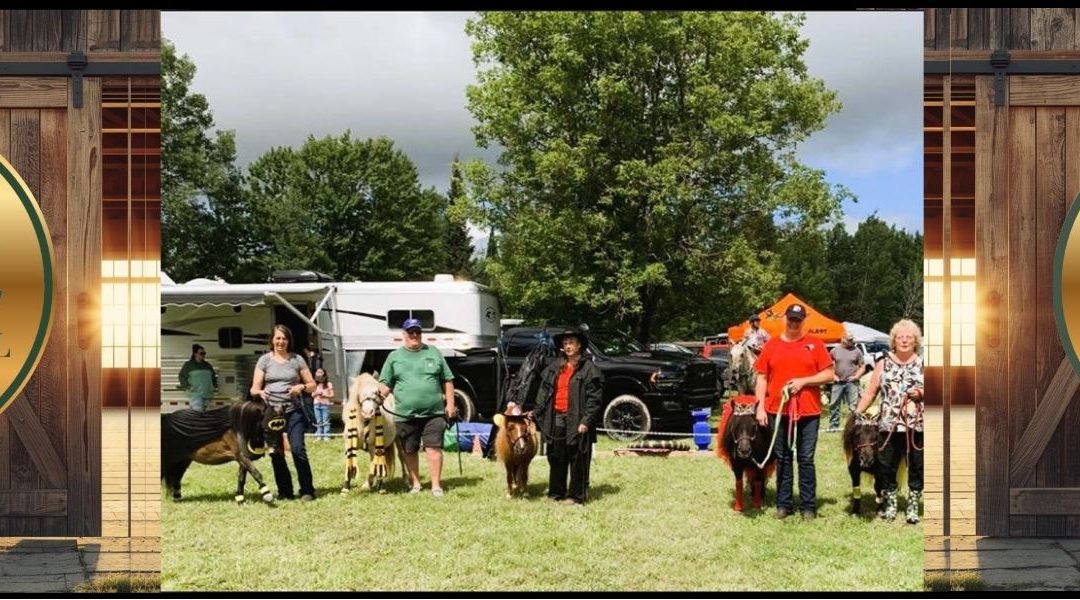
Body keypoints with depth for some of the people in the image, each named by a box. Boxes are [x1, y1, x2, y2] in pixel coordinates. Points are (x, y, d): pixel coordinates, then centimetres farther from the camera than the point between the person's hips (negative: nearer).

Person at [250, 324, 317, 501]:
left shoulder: (297, 360, 7)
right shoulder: (264, 360, 7)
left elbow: (312, 385, 10)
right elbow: (254, 389, 4)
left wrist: (302, 387, -11)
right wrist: (260, 392, -19)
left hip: (293, 412, -1)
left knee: (298, 449, -13)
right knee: (275, 453, 5)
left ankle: (307, 491, -6)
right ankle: (284, 491, 18)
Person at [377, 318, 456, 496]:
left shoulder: (433, 353, 10)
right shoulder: (395, 357, 8)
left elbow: (447, 380, 12)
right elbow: (385, 383, 6)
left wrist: (450, 403, 5)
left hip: (433, 413, -1)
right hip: (406, 414, 1)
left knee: (434, 448, -7)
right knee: (409, 451, 8)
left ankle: (436, 485, -2)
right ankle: (415, 484, 21)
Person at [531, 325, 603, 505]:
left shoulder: (589, 369, -5)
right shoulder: (554, 367, 13)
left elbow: (595, 398, -9)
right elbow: (544, 392, 16)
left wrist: (586, 421, -16)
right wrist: (536, 412, 8)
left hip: (576, 420, -6)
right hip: (556, 418, 6)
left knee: (577, 460, -1)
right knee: (556, 458, 12)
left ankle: (576, 495, 6)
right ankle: (556, 492, 22)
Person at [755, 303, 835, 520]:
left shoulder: (814, 344, 2)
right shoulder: (772, 345, 7)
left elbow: (828, 374, 0)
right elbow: (762, 378, 7)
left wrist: (803, 381, -12)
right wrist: (760, 406, -1)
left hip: (808, 411, -2)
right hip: (778, 410, 2)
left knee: (806, 459, 1)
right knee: (783, 459, 8)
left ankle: (809, 505, 7)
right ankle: (783, 503, 15)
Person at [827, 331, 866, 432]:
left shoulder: (856, 351, 3)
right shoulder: (835, 351, 5)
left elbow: (863, 367, 6)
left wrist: (856, 376, -7)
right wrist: (833, 376, 1)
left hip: (851, 382, -1)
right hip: (838, 382, 1)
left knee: (853, 405, -3)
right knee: (834, 405, 4)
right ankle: (833, 425, 14)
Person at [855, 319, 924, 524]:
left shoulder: (923, 364, 6)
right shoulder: (884, 363, 8)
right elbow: (870, 393, 6)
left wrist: (920, 394, -11)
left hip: (918, 426, 0)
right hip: (889, 426, 0)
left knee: (917, 467, 4)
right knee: (886, 467, 4)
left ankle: (913, 506, 18)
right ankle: (889, 504, 21)